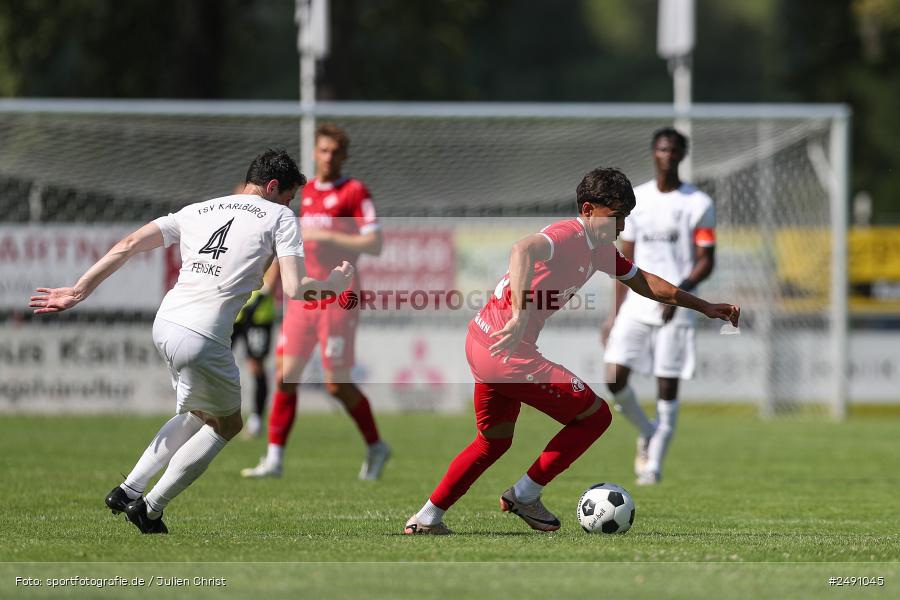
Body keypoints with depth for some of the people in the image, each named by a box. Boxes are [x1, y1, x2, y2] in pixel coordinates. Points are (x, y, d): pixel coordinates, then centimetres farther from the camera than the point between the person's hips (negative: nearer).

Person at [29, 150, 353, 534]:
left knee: (200, 414, 29)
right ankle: (150, 509, 15)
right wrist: (334, 284, 12)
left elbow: (127, 246, 10)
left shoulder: (196, 211, 18)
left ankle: (128, 490, 25)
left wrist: (78, 292, 12)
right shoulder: (280, 217, 2)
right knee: (227, 424, 18)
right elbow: (294, 291, -8)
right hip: (202, 340, -7)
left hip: (164, 326, 7)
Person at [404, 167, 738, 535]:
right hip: (508, 353, -10)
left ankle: (427, 519, 26)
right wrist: (519, 316, -51)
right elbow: (524, 249, -39)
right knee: (596, 415, 2)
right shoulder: (568, 236, -18)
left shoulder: (599, 249, 14)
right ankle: (525, 496, 9)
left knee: (495, 439, 26)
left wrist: (704, 307, 29)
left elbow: (641, 281, 28)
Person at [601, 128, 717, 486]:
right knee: (614, 379, -9)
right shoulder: (635, 199, 10)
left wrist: (680, 291, -22)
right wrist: (615, 312, 11)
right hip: (636, 305, 3)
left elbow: (706, 262, -4)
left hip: (676, 309, -3)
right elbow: (626, 259, 15)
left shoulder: (698, 204, -1)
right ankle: (646, 433, 17)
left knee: (667, 387, -3)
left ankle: (654, 463, 7)